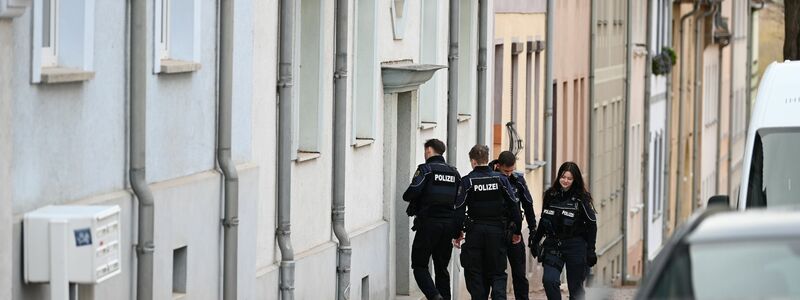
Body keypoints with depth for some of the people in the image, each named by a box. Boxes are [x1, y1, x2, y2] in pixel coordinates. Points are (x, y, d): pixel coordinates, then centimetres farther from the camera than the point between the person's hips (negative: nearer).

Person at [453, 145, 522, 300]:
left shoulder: (467, 181, -4)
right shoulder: (500, 179, 2)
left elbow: (460, 209, -7)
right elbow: (513, 206, 1)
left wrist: (457, 233, 0)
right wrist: (516, 231, 9)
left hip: (475, 231, -1)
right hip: (497, 230, 1)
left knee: (475, 273, 7)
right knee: (498, 273, 6)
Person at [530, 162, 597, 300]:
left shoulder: (581, 199, -5)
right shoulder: (550, 195, 6)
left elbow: (591, 225, -4)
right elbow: (543, 221, 17)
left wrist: (591, 250, -8)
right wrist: (535, 241, 17)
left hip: (575, 246, -3)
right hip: (553, 245, 3)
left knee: (575, 287, 2)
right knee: (549, 280, -16)